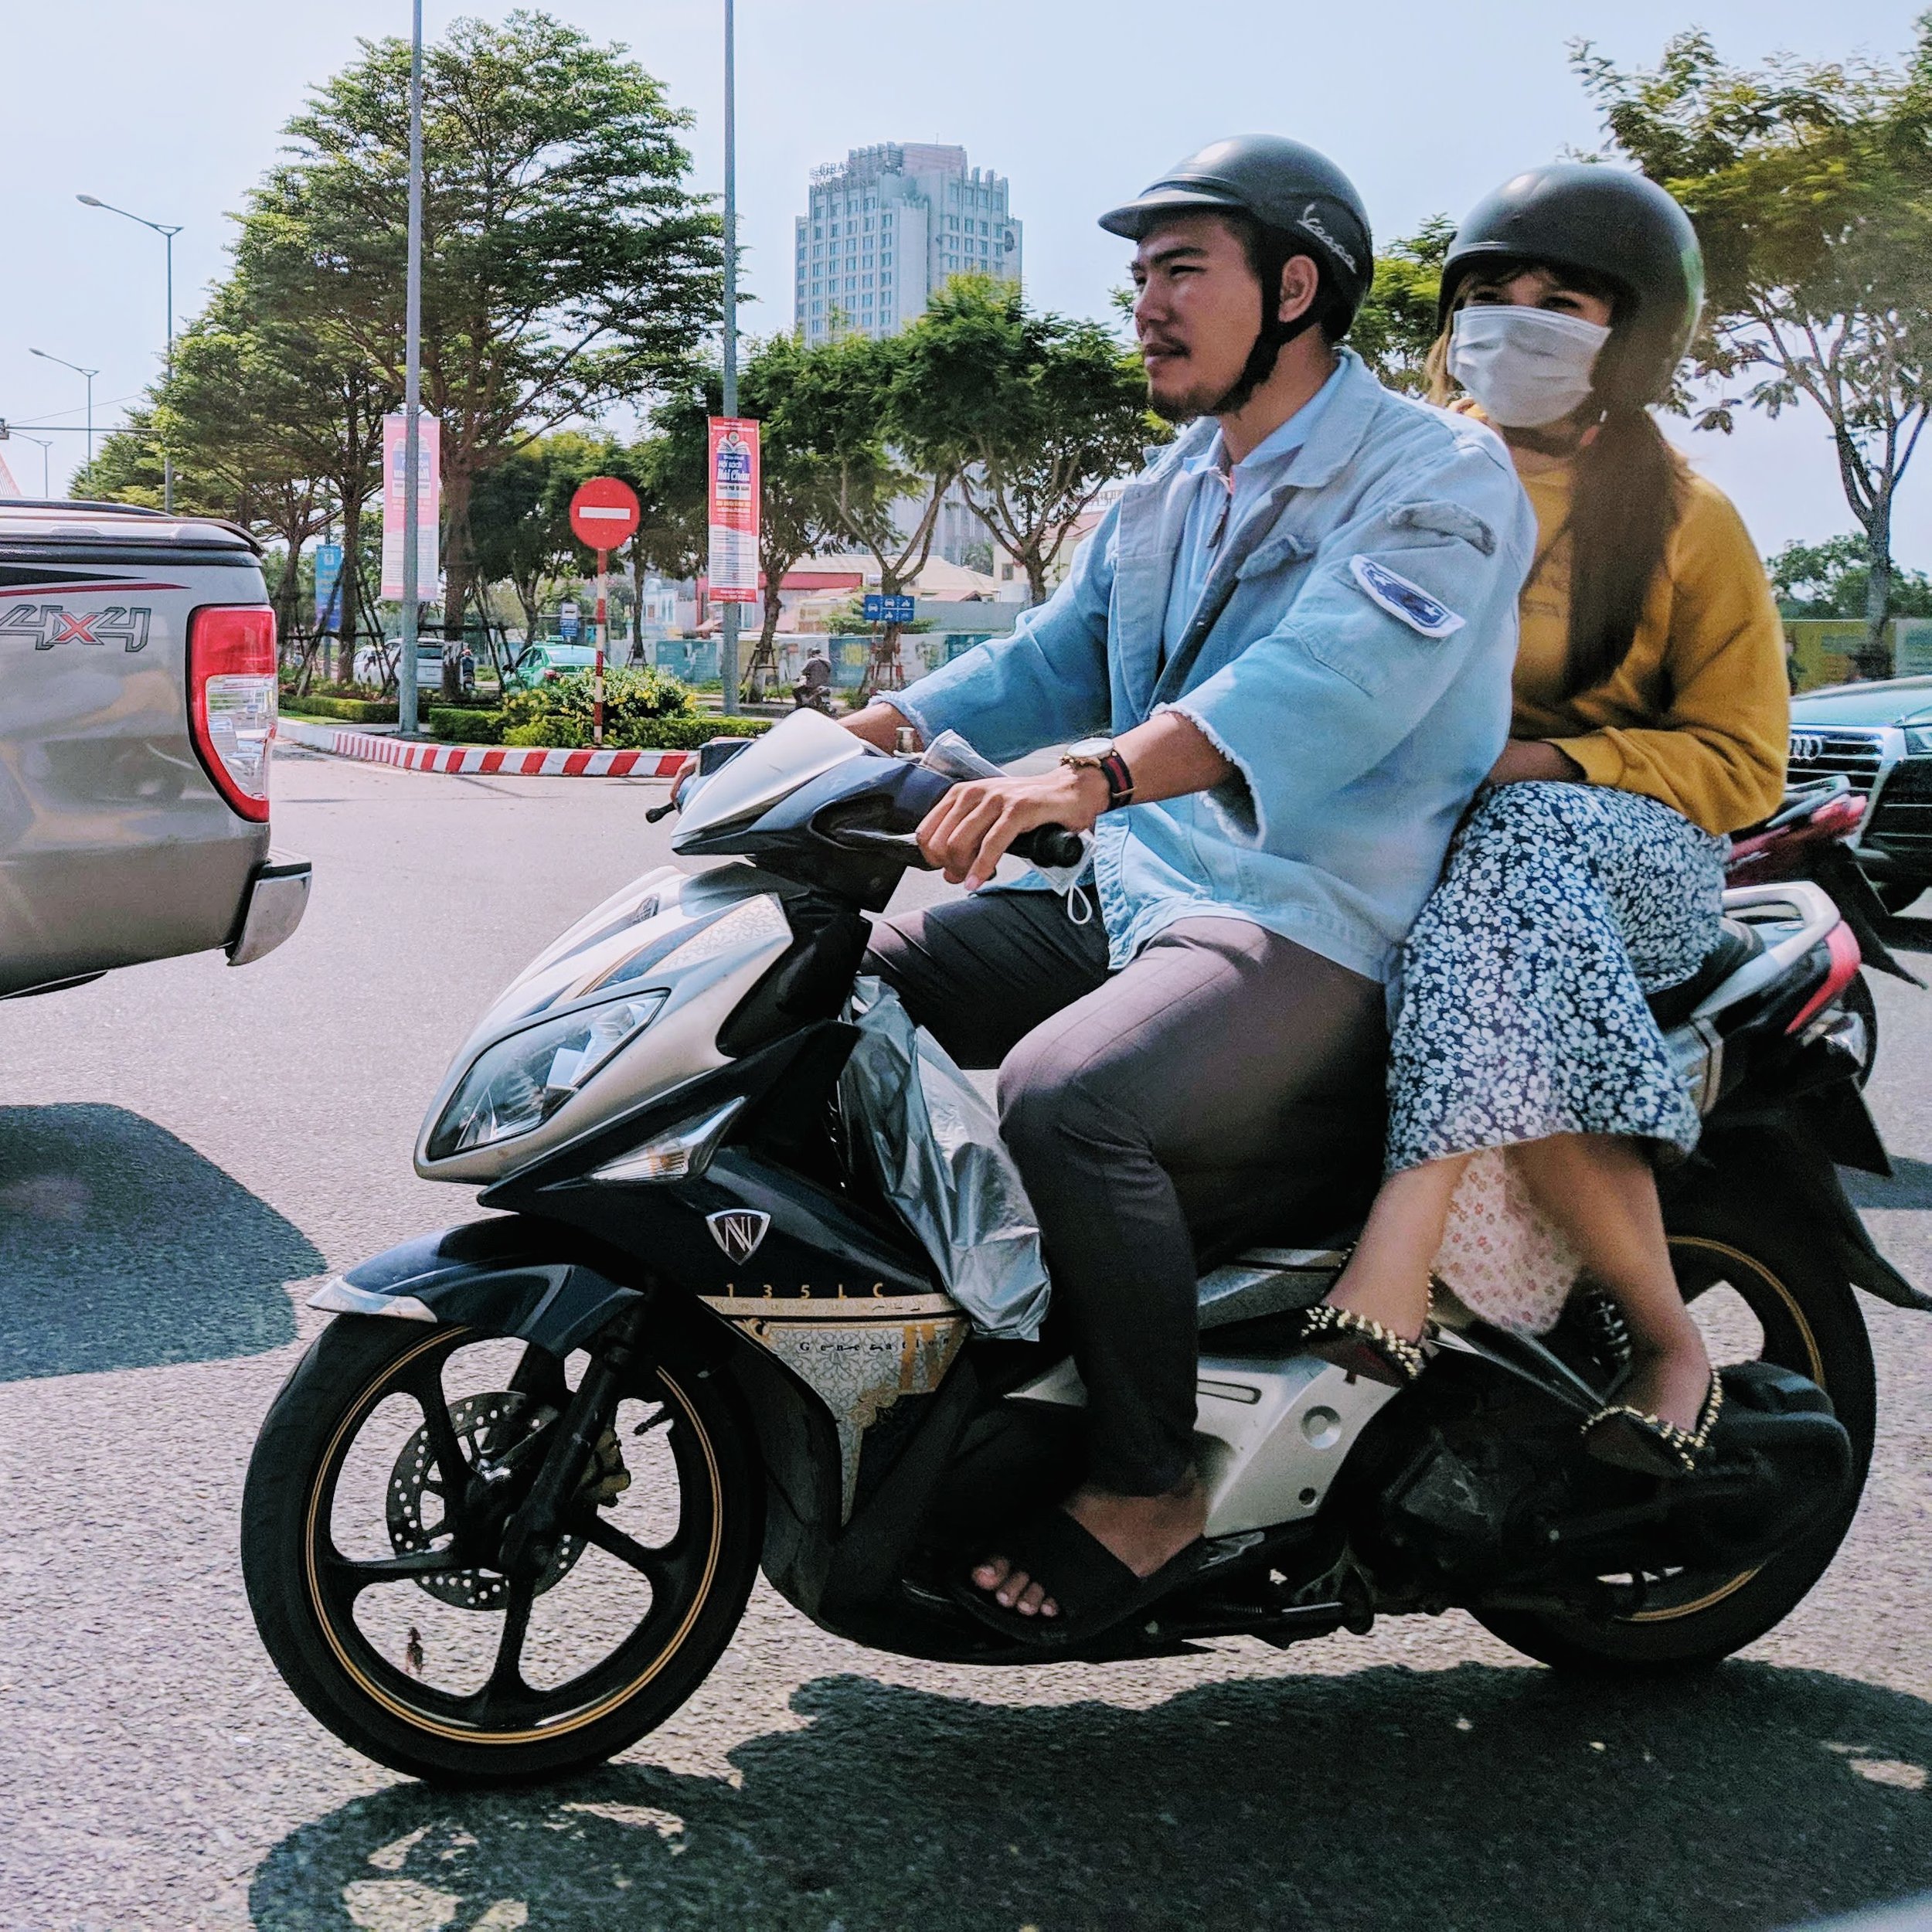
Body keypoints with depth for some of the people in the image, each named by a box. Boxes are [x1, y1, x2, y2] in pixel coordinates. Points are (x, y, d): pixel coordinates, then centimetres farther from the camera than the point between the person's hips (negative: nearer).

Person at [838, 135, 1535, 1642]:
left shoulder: (1436, 475, -11)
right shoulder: (1170, 494, 19)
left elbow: (1333, 681, -29)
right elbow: (1055, 659, 20)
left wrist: (1094, 774, -44)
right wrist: (874, 732, 1)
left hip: (1322, 935, -9)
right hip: (1137, 901, 9)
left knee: (1067, 1096, -33)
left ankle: (1151, 1494, -16)